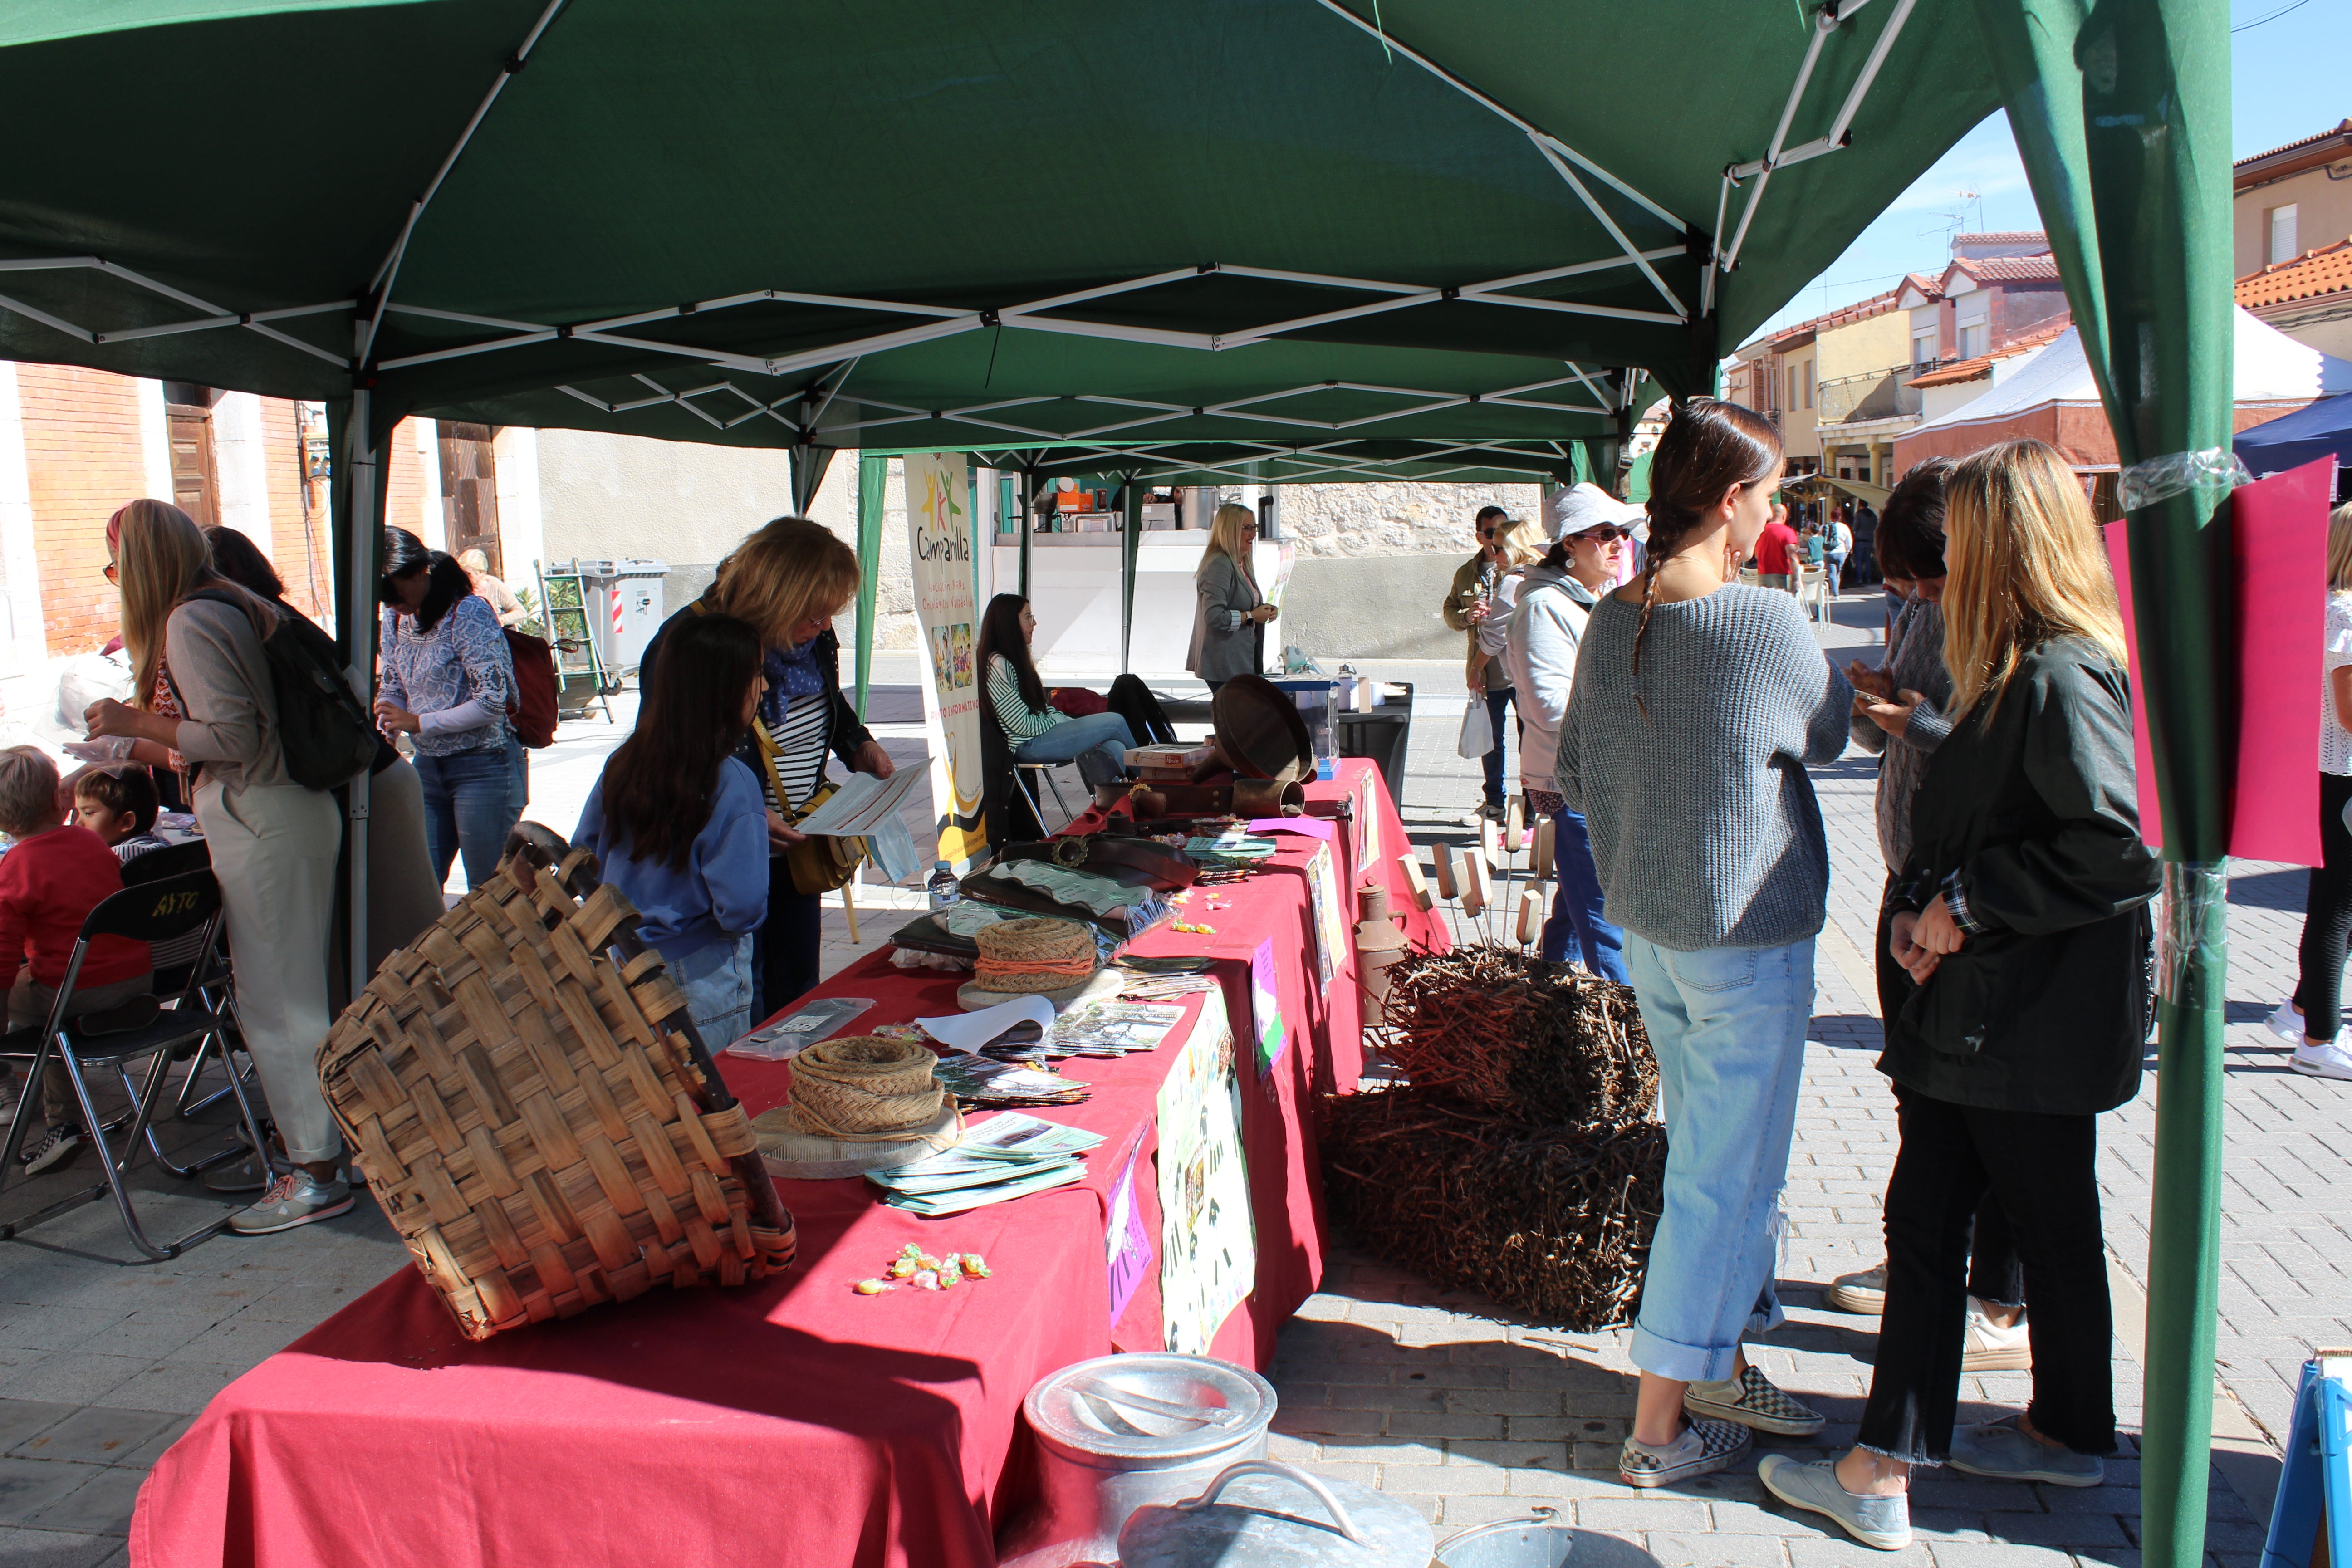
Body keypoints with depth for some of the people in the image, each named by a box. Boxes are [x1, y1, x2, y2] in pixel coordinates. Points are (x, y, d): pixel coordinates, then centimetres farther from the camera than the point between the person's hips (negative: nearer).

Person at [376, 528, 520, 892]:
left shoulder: (468, 613, -14)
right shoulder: (395, 619, 8)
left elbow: (492, 702, -17)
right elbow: (392, 688, 19)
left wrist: (419, 723, -16)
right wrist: (385, 728, -2)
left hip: (481, 766, -7)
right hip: (428, 766, 7)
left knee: (488, 891, 0)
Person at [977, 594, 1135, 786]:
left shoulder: (1016, 659, 17)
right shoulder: (997, 665, -15)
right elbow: (1024, 725, -18)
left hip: (1043, 731, 10)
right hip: (1028, 745, -10)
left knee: (1116, 748, -14)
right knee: (1115, 722, -13)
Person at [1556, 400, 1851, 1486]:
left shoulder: (1610, 622, 0)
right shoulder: (1768, 624, -20)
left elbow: (1573, 778, 8)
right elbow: (1827, 735, -1)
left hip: (1646, 927, 7)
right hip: (1746, 938, -7)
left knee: (1708, 1155, 21)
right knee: (1722, 1181, 5)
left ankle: (1716, 1369, 35)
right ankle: (1659, 1428, 16)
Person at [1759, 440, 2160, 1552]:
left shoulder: (2065, 677, -19)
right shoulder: (2017, 671, 11)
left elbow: (2120, 854, -27)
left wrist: (1971, 906, -18)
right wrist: (1923, 907, 2)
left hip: (2033, 1024, -9)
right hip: (1974, 1006, 9)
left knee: (2051, 1227, 8)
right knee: (1924, 1217, 12)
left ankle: (2071, 1431, 28)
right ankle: (1883, 1466, 22)